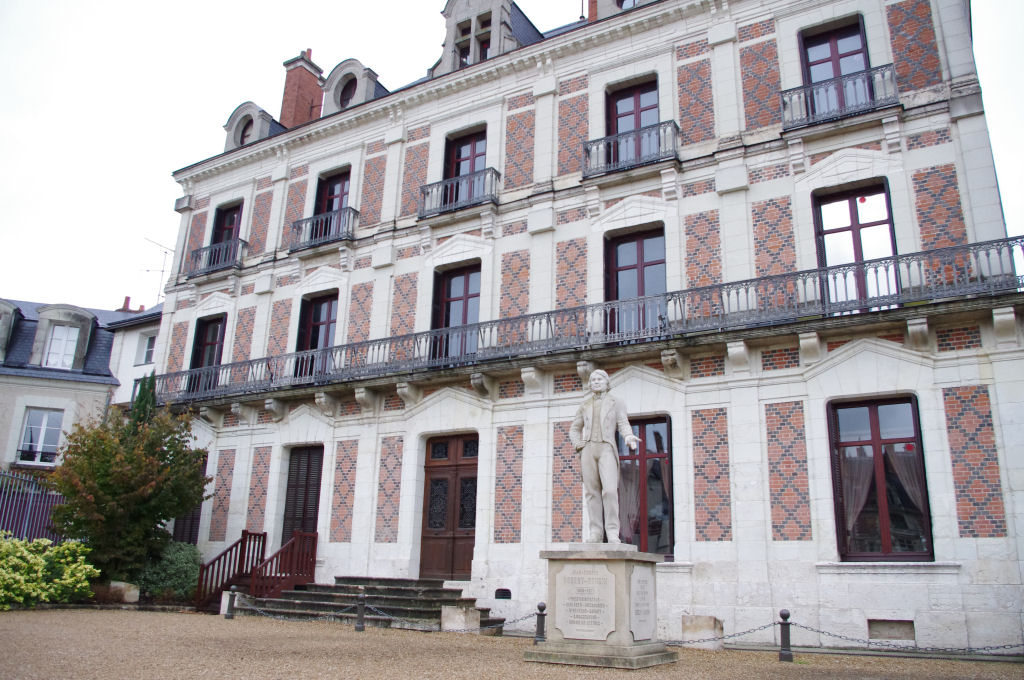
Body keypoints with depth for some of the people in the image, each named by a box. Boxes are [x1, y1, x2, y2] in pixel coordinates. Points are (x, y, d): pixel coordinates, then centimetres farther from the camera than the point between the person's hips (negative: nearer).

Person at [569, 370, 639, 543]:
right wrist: (578, 445, 3)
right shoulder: (585, 405, 18)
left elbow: (623, 424, -2)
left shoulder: (616, 403, 11)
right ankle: (595, 532, 0)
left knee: (609, 490, -18)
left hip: (606, 449, -3)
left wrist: (628, 437, -25)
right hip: (588, 449, 3)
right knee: (592, 491, -2)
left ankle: (612, 532, -15)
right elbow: (574, 429, 23)